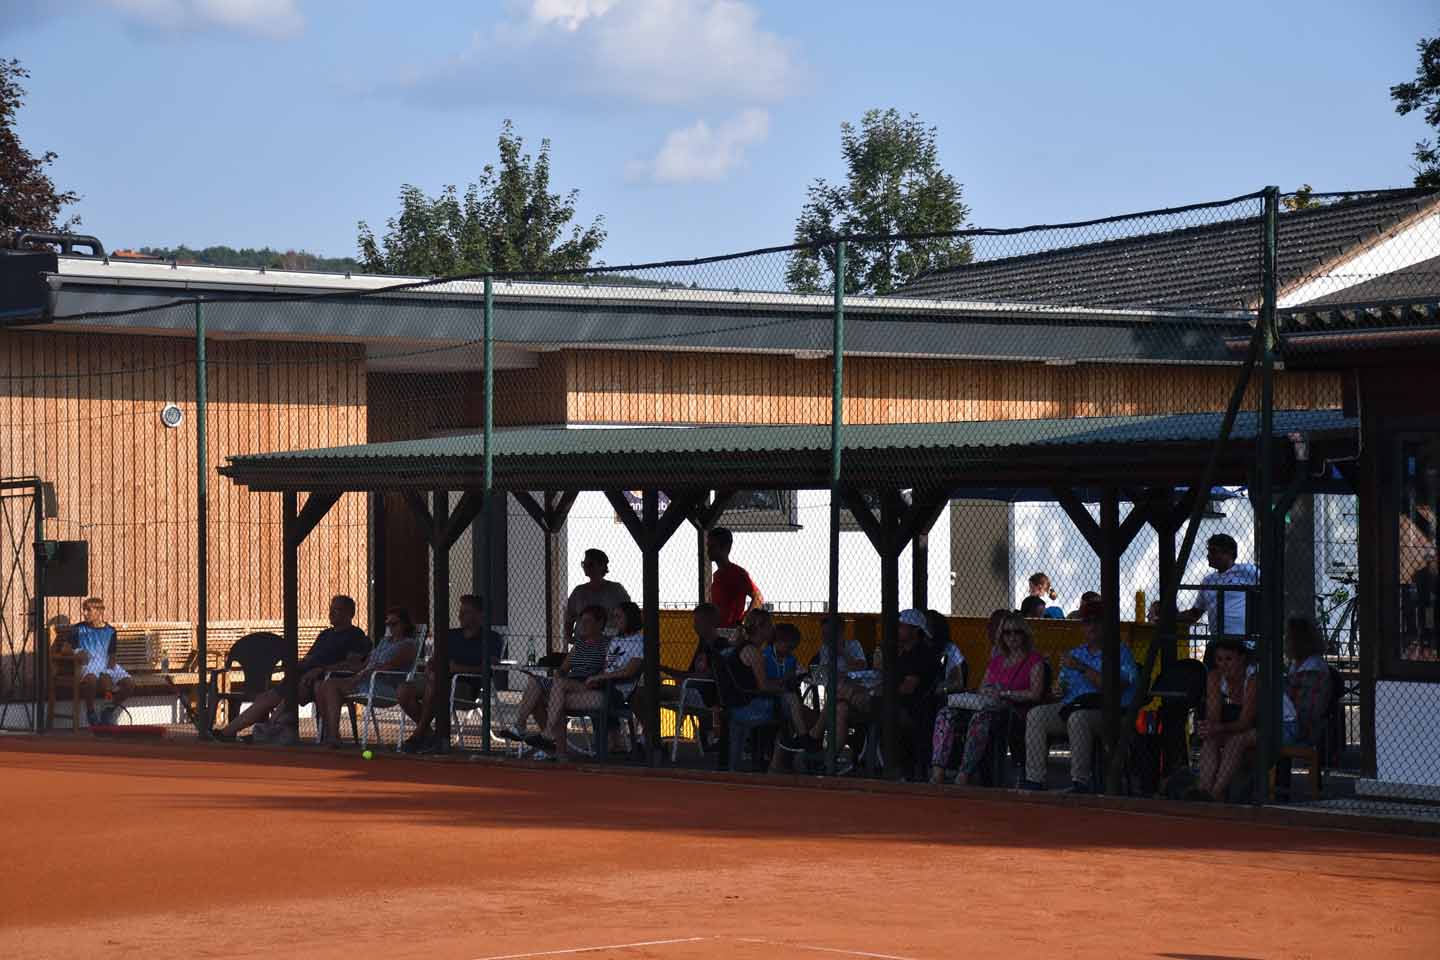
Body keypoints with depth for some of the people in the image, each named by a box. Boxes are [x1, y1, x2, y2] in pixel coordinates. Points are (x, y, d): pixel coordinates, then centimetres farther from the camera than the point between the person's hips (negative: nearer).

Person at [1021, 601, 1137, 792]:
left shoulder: (1121, 652, 4)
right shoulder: (1076, 653, 26)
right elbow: (1061, 685, 25)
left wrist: (1082, 668, -13)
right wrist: (1059, 689, -1)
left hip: (1104, 710, -6)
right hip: (1071, 706, 6)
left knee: (1077, 717, -39)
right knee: (1035, 715, -17)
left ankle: (1080, 782, -37)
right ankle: (1034, 779, -21)